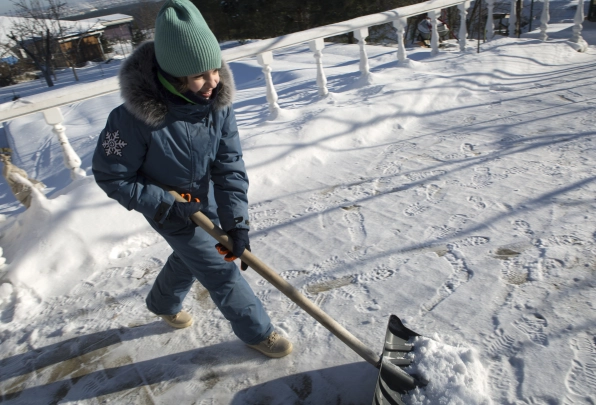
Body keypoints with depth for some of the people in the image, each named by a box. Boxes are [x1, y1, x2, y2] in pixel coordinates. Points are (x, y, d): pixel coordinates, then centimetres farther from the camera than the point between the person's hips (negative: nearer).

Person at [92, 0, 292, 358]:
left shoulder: (217, 101, -21)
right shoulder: (135, 116, -33)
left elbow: (230, 166, -19)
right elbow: (110, 175, -19)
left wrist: (236, 221, -26)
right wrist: (162, 205, -23)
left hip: (208, 202, 5)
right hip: (171, 212, -5)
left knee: (191, 255, 27)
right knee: (220, 271, 1)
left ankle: (163, 303, 58)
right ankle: (257, 332, 26)